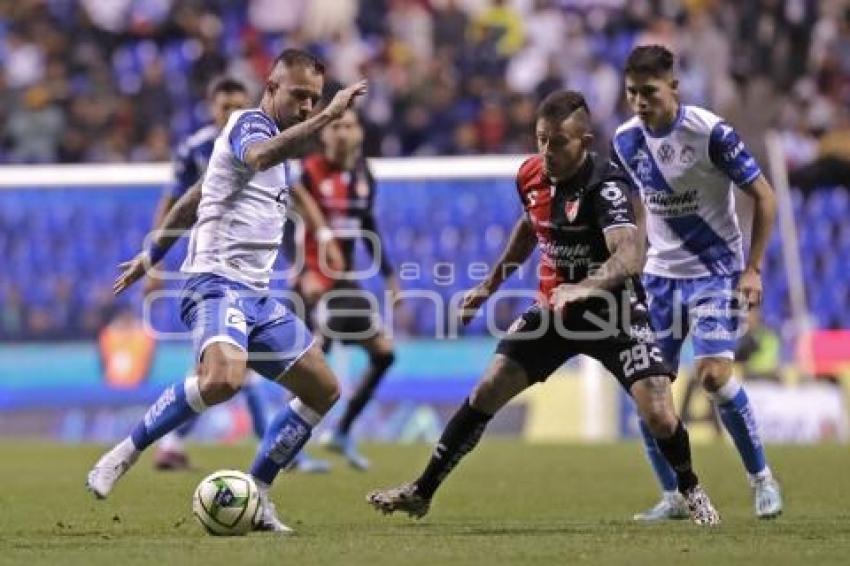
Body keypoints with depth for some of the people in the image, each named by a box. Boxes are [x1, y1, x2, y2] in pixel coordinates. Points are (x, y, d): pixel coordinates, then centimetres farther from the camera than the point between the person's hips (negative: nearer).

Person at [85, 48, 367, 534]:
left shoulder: (266, 139, 21)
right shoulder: (250, 124, -6)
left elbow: (193, 200, 29)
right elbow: (259, 156, -34)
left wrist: (151, 257, 35)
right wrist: (328, 117, -38)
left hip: (257, 296, 10)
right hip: (218, 284, -10)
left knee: (324, 391, 10)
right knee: (224, 377, -36)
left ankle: (256, 498, 14)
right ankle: (125, 454, -20)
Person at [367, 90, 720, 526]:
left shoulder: (605, 185, -25)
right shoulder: (531, 176, -4)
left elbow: (629, 257, -41)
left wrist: (583, 288, -57)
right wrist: (490, 285, 25)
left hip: (612, 310, -5)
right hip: (553, 307, 5)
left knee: (659, 415, -16)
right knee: (487, 393, -3)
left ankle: (690, 491, 16)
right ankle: (420, 492, 8)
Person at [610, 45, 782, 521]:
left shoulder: (711, 132, -17)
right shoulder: (627, 140, -1)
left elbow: (764, 196, -10)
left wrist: (752, 269, -14)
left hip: (716, 272, -6)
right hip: (660, 275, 6)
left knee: (713, 372, -21)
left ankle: (762, 478, -2)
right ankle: (673, 497, 13)